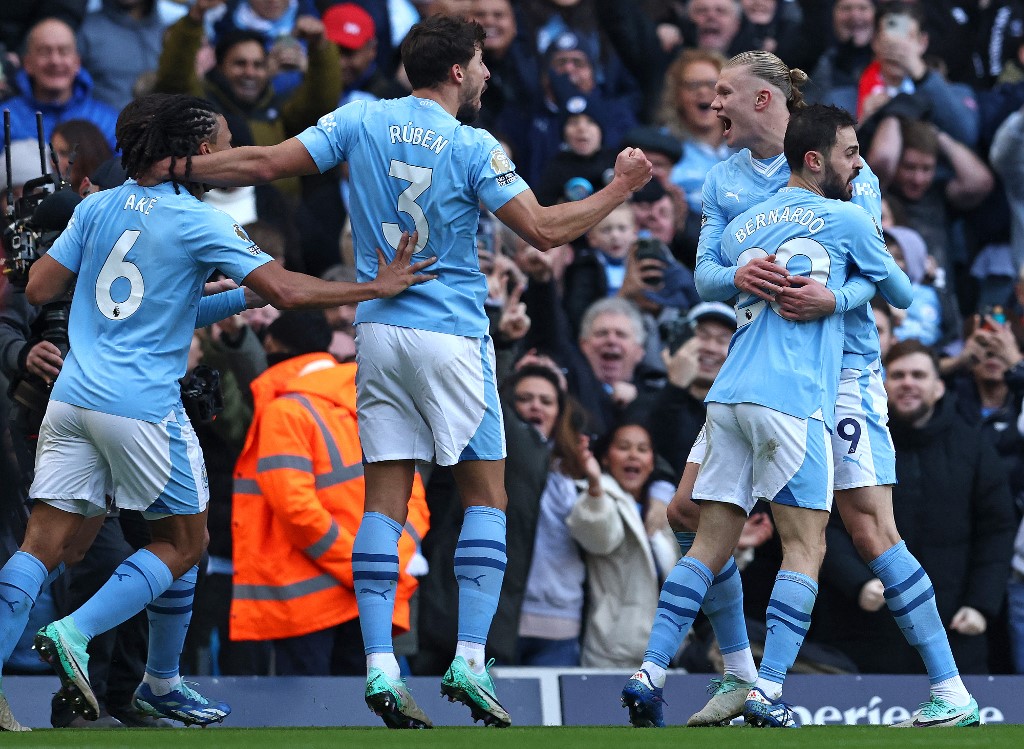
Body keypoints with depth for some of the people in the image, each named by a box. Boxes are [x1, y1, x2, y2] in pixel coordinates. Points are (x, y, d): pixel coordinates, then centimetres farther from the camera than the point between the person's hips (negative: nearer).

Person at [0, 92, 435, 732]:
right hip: (144, 408, -5)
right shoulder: (198, 222, -6)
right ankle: (75, 633, -1)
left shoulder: (98, 207, 9)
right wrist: (377, 288, -3)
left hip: (72, 396, 5)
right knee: (184, 542, 11)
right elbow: (284, 290, -12)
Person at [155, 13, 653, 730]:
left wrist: (174, 168, 9)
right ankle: (469, 659, -6)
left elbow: (266, 162, -1)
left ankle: (380, 667, -7)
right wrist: (619, 190, 3)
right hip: (452, 335, -4)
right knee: (486, 493, 4)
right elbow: (543, 229, -10)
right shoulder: (474, 147, -8)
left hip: (379, 330, 4)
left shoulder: (362, 121, 4)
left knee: (386, 498, 2)